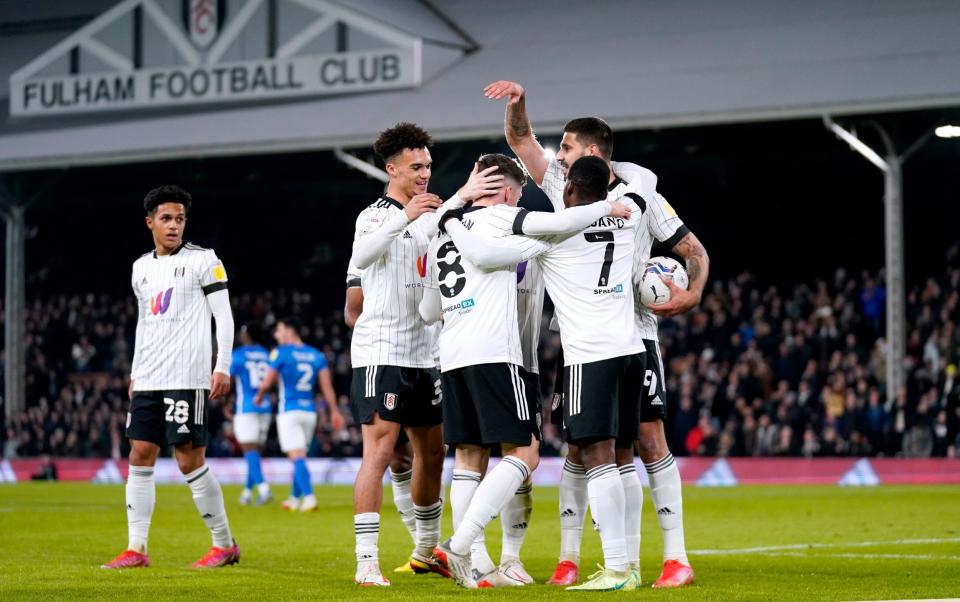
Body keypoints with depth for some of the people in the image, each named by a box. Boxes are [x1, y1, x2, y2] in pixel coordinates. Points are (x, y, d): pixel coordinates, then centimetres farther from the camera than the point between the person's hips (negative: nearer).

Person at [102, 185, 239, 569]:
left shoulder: (203, 260, -1)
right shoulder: (141, 268, 16)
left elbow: (224, 317, -4)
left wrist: (222, 367, -12)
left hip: (187, 378, -6)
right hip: (147, 379, 6)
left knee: (190, 460, -7)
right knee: (140, 456, 1)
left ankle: (225, 544, 5)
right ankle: (136, 549, 2)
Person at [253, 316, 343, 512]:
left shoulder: (281, 353, -6)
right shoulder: (317, 355, 9)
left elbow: (267, 383, -5)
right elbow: (327, 387, 4)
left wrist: (259, 397, 15)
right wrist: (334, 412, 6)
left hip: (289, 411, -6)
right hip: (310, 411, 6)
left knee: (297, 457, -9)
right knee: (299, 457, 16)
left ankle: (309, 497, -22)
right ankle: (295, 499, 25)